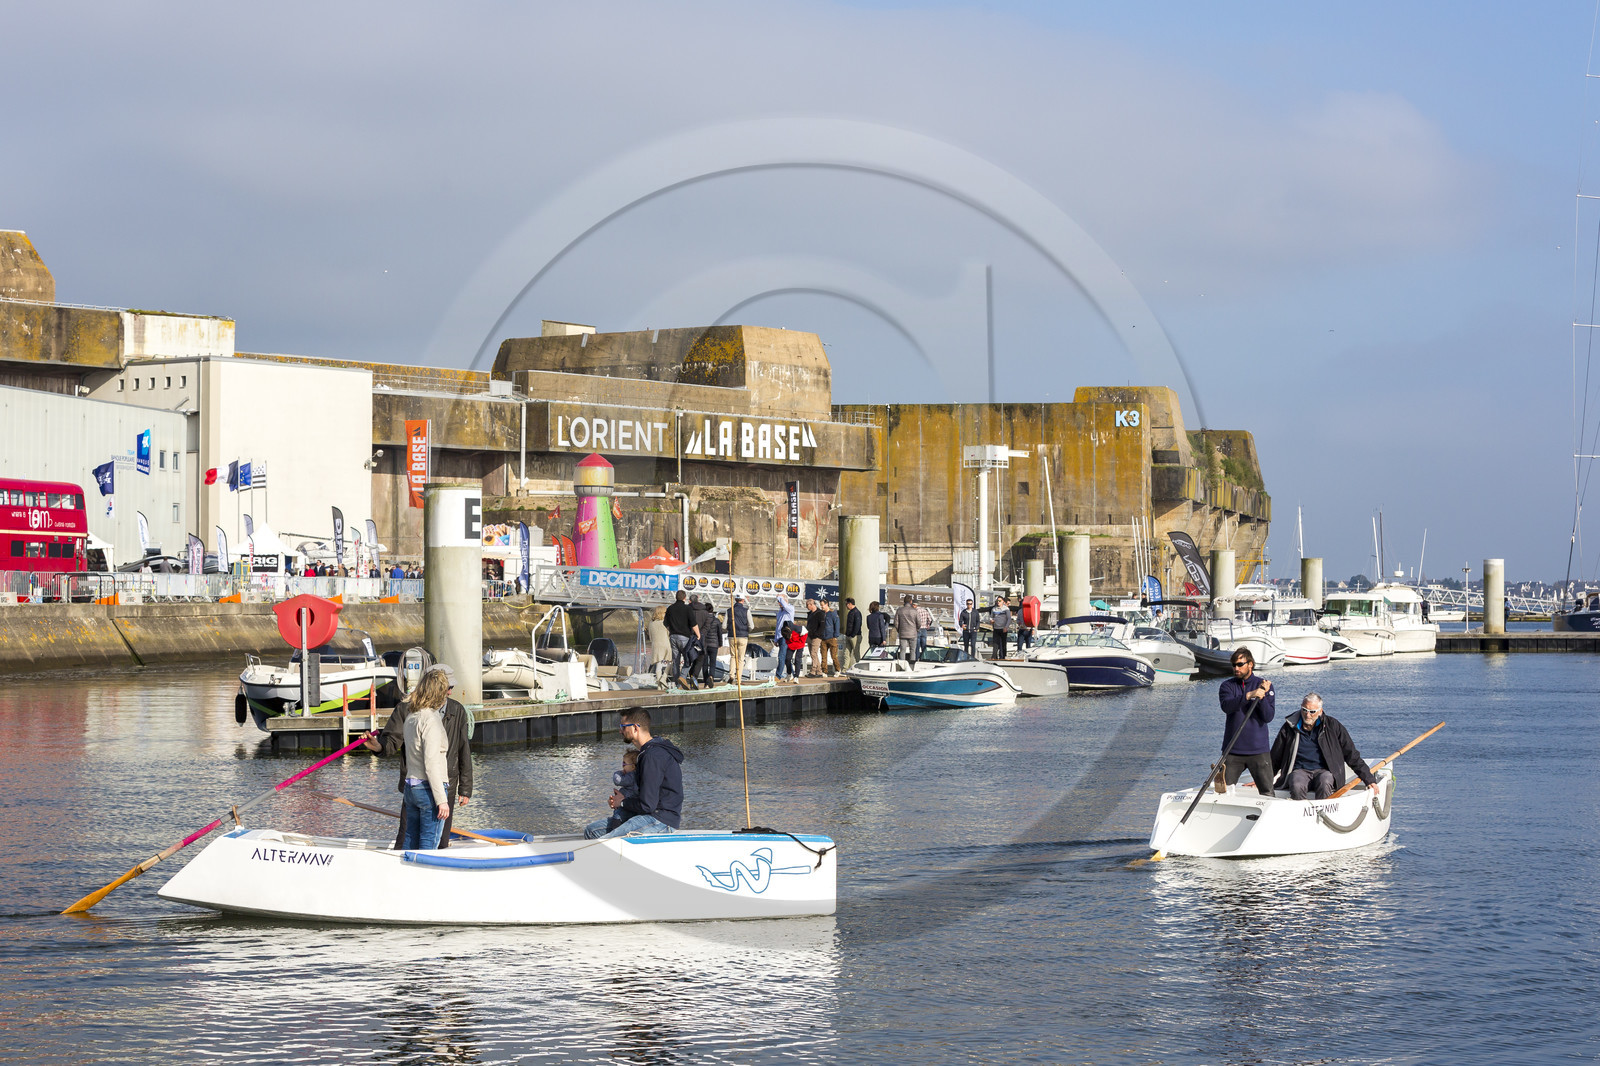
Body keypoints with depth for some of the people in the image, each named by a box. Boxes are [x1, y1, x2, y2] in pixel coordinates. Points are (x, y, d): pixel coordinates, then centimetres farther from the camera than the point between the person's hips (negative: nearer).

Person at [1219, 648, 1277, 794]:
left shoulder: (1264, 685, 5)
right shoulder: (1227, 686, 6)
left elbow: (1268, 717, -4)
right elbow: (1226, 706, -16)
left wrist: (1261, 696, -18)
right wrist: (1249, 695, -27)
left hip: (1258, 749, -1)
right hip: (1233, 750, 1)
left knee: (1267, 793, -3)